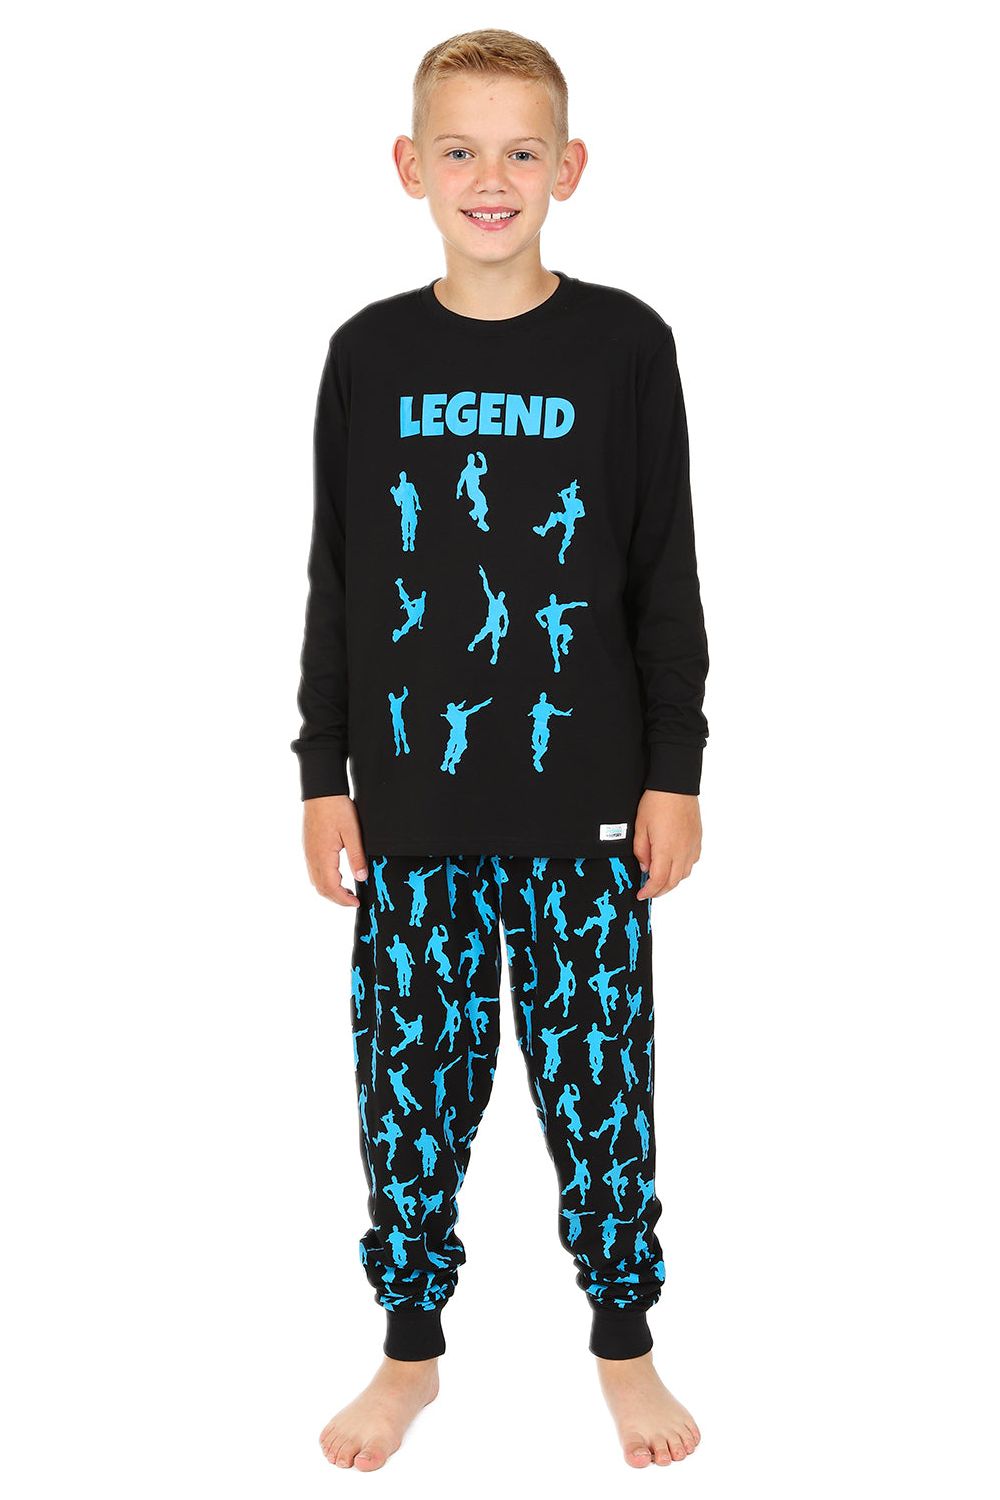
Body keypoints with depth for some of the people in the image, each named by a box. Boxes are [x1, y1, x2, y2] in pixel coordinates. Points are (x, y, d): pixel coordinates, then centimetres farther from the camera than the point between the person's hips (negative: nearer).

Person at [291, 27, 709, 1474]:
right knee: (411, 1079, 10)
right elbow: (336, 584, 6)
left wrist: (676, 772, -1)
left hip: (587, 805, -1)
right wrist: (324, 774, 5)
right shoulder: (371, 354, 3)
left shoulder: (625, 346, -2)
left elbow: (667, 579, 1)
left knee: (599, 1075, 8)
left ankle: (625, 1340, 28)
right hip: (411, 805, 2)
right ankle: (411, 1344, 29)